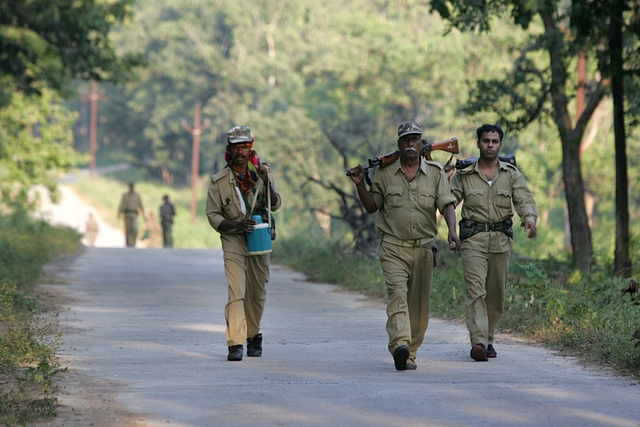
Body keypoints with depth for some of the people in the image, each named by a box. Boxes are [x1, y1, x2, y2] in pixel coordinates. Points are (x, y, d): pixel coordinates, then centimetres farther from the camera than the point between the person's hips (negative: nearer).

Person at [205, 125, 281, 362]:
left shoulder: (263, 172, 4)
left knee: (257, 293, 10)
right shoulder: (219, 181, -3)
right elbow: (213, 215, -3)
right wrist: (237, 225, -19)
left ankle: (253, 335, 31)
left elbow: (275, 205, -2)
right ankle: (235, 343, -22)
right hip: (233, 240, -3)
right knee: (236, 291, -16)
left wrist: (266, 182, -19)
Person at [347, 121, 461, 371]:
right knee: (397, 293, -20)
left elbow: (447, 204, -2)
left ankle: (411, 353, 14)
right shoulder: (384, 173, 8)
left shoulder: (435, 172, 7)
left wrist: (452, 230, -19)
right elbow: (371, 207, 15)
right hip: (393, 247, -1)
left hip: (423, 247, 1)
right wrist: (360, 185, -1)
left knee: (419, 301, 4)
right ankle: (400, 344, -35)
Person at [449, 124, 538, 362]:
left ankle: (488, 339, 23)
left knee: (496, 294, 8)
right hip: (473, 238, -2)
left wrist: (530, 219, -22)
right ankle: (478, 341, -24)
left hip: (501, 239, 3)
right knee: (476, 290, -15)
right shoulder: (464, 175, 6)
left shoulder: (511, 174, 9)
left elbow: (524, 199, -2)